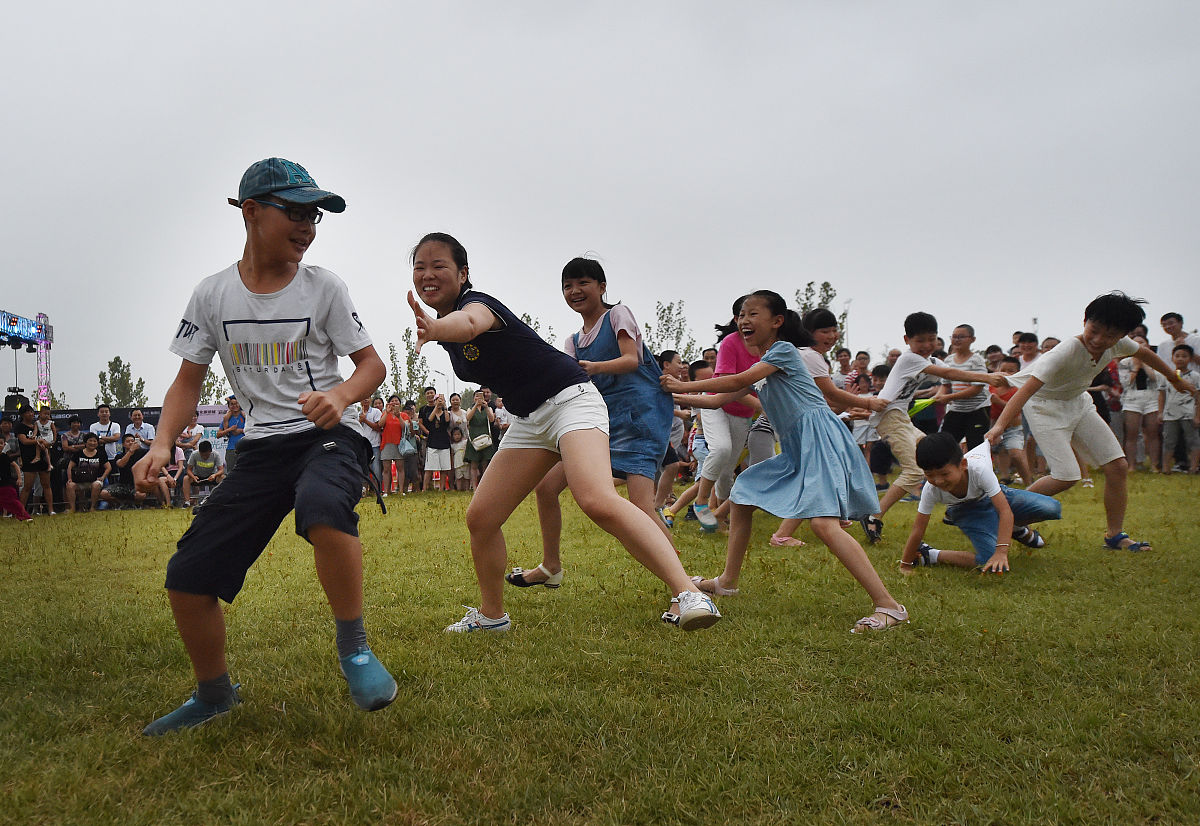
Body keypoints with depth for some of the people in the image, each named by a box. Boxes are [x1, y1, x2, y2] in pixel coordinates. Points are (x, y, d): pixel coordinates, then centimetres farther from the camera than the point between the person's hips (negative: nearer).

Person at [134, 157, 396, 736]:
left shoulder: (322, 287, -2)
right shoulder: (212, 295, 3)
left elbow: (372, 363, 0)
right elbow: (189, 379, 9)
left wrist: (339, 394, -22)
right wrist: (162, 443, -7)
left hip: (328, 435, -3)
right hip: (261, 448, 3)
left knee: (322, 505, -39)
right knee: (187, 578, -2)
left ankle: (354, 650, -17)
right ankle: (214, 695, 25)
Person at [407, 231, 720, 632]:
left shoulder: (477, 302, -18)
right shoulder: (445, 329, 7)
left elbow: (469, 323, -45)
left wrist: (436, 328, -66)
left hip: (569, 400, -9)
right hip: (528, 420, 9)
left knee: (597, 501, -32)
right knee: (480, 518, 4)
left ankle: (688, 592, -34)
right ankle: (491, 615, 25)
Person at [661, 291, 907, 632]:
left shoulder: (784, 349, -5)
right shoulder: (761, 365, 21)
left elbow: (740, 381, -16)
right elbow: (719, 399, 22)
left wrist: (685, 385, -11)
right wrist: (675, 396, 15)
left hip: (819, 439, -10)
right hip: (796, 450, 10)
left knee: (823, 522, -25)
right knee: (742, 496, 15)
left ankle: (888, 606, -27)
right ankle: (728, 581, 26)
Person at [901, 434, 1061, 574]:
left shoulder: (979, 469, -38)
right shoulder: (930, 490, -32)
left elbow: (1005, 511, -39)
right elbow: (918, 530, -24)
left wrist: (1001, 551, -47)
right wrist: (905, 566, -21)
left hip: (992, 497, 2)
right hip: (966, 510, -1)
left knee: (1052, 508, -19)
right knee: (992, 565, -27)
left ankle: (1018, 529, 13)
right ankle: (930, 555, -10)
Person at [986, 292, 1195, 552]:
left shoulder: (1118, 343, -14)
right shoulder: (1066, 351, -34)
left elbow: (1143, 352, 12)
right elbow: (1027, 389, -43)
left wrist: (1174, 378, 29)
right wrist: (1000, 425, -55)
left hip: (1078, 402, 7)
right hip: (1046, 405, -7)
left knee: (1118, 467, 1)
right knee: (1066, 477, -18)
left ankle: (1114, 535, 14)